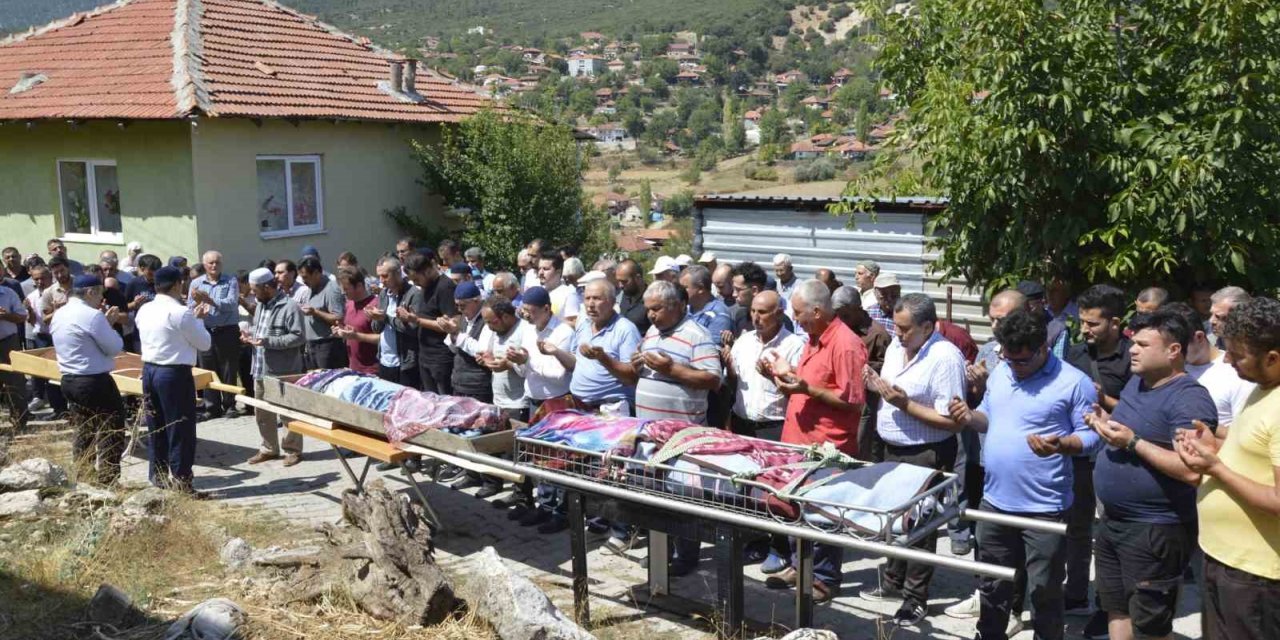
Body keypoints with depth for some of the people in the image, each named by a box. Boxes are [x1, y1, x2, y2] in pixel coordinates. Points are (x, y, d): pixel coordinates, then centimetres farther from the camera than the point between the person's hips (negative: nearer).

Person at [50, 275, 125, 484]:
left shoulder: (59, 315, 9)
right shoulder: (92, 315, -18)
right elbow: (114, 347, -13)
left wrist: (104, 323, 12)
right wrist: (109, 326, 2)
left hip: (69, 380, 9)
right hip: (95, 382, -9)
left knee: (84, 431, 17)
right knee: (112, 432, 1)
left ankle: (84, 478, 21)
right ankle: (107, 480, 1)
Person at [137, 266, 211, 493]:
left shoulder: (144, 311, 7)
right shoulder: (181, 313, -16)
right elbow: (204, 343, -8)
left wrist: (192, 318, 18)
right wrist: (198, 320, 7)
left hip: (149, 370, 8)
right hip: (175, 374, -8)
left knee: (155, 426, 16)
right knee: (180, 428, 0)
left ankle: (158, 475, 26)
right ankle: (180, 480, 3)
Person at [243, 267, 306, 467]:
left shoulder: (289, 307, -16)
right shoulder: (261, 305, 13)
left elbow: (298, 337, -20)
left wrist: (268, 341, -23)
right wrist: (252, 336, 5)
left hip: (284, 371, -9)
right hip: (261, 369, 9)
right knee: (262, 412, 15)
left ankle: (293, 450, 15)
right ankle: (269, 448, 28)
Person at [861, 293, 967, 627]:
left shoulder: (946, 358, -22)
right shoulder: (896, 346, 4)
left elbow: (953, 421, -24)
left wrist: (905, 404, -26)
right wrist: (877, 386, -4)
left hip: (926, 456, -8)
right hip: (892, 449, 8)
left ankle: (915, 598, 18)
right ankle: (892, 581, 38)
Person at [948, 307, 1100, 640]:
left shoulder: (1074, 382, -13)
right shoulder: (1000, 372, 6)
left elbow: (1091, 435, -11)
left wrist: (1059, 445, -30)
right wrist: (970, 417, -4)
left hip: (1044, 507, -6)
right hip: (994, 501, 6)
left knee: (1044, 591, 8)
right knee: (993, 585, 20)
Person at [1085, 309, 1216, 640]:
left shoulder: (1190, 399, -21)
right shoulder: (1135, 382, 8)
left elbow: (1192, 471, -29)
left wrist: (1132, 442, -25)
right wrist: (1107, 423, 2)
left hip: (1156, 531, -9)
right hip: (1112, 521, 9)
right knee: (1116, 611, 21)